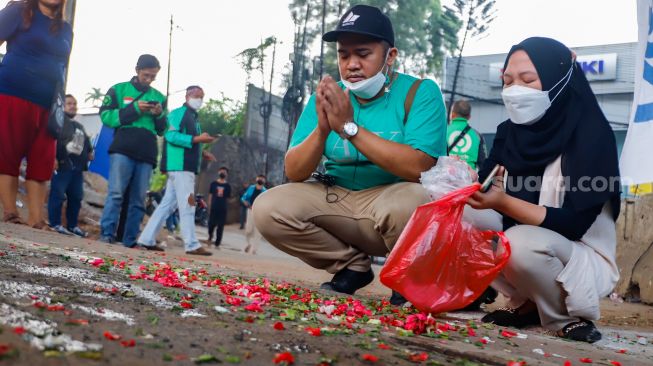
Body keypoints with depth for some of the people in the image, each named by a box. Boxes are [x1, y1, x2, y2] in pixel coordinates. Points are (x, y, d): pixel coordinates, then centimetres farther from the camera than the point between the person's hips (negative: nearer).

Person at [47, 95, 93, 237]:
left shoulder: (80, 127, 26)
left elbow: (86, 143, 33)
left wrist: (89, 151, 13)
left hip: (77, 167, 8)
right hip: (62, 165, -8)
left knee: (76, 197, 8)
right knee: (58, 195, -9)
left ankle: (72, 225, 15)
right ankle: (55, 224, -4)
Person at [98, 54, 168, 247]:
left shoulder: (159, 97, 19)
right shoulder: (119, 90, 11)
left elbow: (163, 130, 20)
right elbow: (106, 116, -1)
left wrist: (160, 115, -2)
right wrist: (134, 109, -10)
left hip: (147, 155, 3)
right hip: (123, 150, -3)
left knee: (139, 200, 1)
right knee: (116, 193, -14)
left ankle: (131, 240, 3)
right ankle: (106, 233, -13)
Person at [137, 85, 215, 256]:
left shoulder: (193, 117, 23)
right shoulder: (178, 113, -5)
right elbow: (171, 135, -19)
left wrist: (202, 153, 13)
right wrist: (198, 139, -21)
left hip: (186, 167, 10)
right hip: (179, 165, -10)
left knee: (168, 204, 9)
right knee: (187, 205, -10)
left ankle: (147, 239, 13)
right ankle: (192, 245, -10)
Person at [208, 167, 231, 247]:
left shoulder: (227, 186, 7)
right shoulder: (213, 184, 7)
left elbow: (228, 197, 10)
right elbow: (210, 195, 8)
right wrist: (209, 207, 4)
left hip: (223, 209, 0)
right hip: (214, 208, 0)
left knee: (220, 227, 0)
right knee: (211, 224, -2)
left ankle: (217, 243, 8)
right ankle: (210, 236, 29)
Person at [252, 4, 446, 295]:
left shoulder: (420, 92, -9)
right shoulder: (327, 96, 2)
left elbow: (419, 168, -24)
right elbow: (294, 173, -3)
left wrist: (350, 127, -27)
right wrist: (322, 129, -22)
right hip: (337, 203, 4)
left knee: (410, 200, -37)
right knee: (267, 208, -17)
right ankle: (353, 267, 3)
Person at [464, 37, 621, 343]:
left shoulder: (591, 134, -17)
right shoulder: (509, 132, 1)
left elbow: (573, 223, -23)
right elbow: (486, 186, -3)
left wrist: (503, 202, -36)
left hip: (582, 258, -6)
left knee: (522, 242, -35)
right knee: (461, 214, -15)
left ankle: (571, 317, -6)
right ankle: (526, 304, 0)